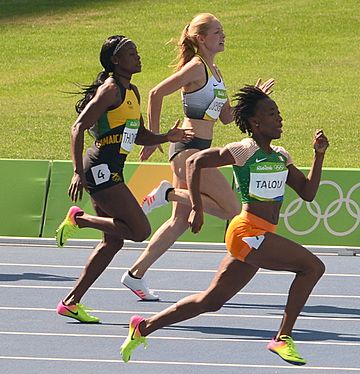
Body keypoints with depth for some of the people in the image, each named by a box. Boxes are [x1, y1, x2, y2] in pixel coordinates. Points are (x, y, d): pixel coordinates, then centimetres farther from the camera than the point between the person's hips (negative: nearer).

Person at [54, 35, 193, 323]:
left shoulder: (132, 91, 16)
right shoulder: (110, 89, -12)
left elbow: (139, 135, 24)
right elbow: (78, 128, -17)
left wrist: (167, 137, 4)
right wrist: (79, 173, -24)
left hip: (110, 172, 10)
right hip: (101, 170, -10)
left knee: (114, 240, 11)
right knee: (140, 231, -12)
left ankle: (71, 302, 13)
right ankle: (79, 218, -1)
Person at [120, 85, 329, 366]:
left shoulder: (281, 156, 15)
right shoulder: (244, 151, -9)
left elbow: (307, 192, 13)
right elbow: (195, 162, -6)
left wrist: (319, 155, 4)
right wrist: (197, 208, -10)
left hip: (260, 239, 9)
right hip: (247, 232, -9)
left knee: (212, 301, 12)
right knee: (313, 266, -16)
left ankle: (144, 327, 20)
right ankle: (283, 339, -12)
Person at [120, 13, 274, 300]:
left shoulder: (214, 71, 17)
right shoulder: (196, 67, -11)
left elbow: (226, 117, 21)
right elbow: (156, 94, -15)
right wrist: (154, 137, -13)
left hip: (199, 149, 10)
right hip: (188, 148, -10)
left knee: (181, 220, 10)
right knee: (232, 209, -12)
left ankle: (136, 274, 14)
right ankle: (169, 193, -7)